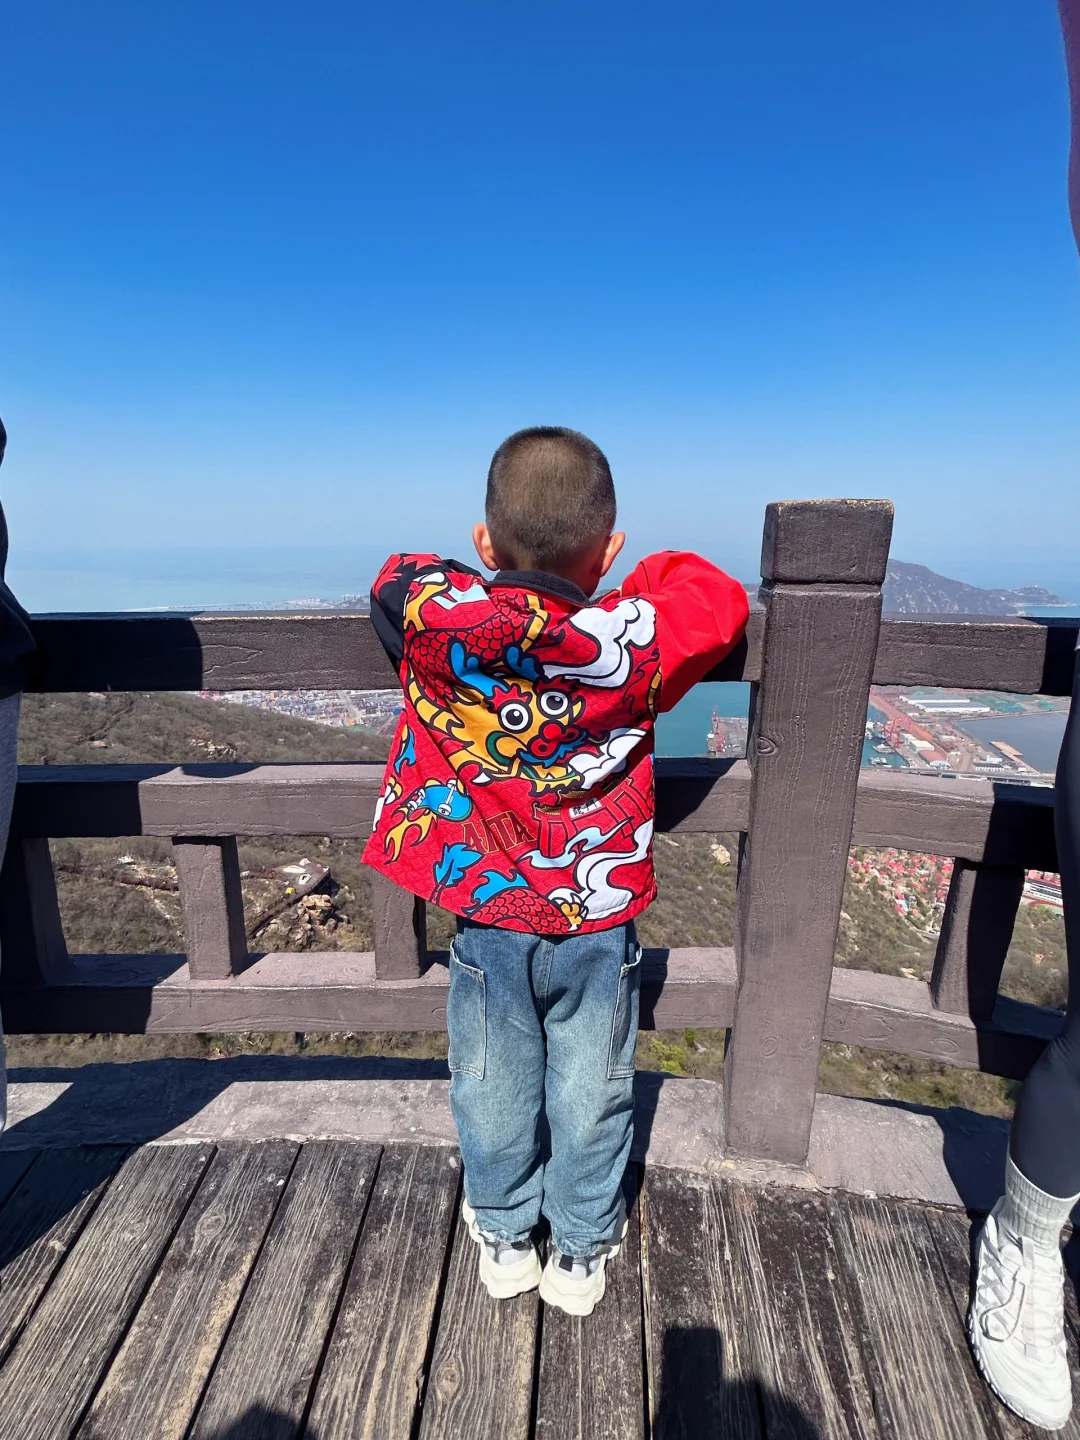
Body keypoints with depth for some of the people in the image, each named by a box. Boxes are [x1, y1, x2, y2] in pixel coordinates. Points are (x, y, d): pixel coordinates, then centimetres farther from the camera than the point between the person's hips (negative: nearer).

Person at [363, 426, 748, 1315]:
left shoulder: (433, 622, -19)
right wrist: (641, 577, 7)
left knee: (493, 1086, 24)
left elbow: (398, 574, 3)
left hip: (485, 917, 1)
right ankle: (582, 1255, 44)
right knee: (590, 1093, 22)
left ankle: (504, 1240, 48)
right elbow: (720, 600, -3)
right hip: (597, 920, -1)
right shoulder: (633, 645, -22)